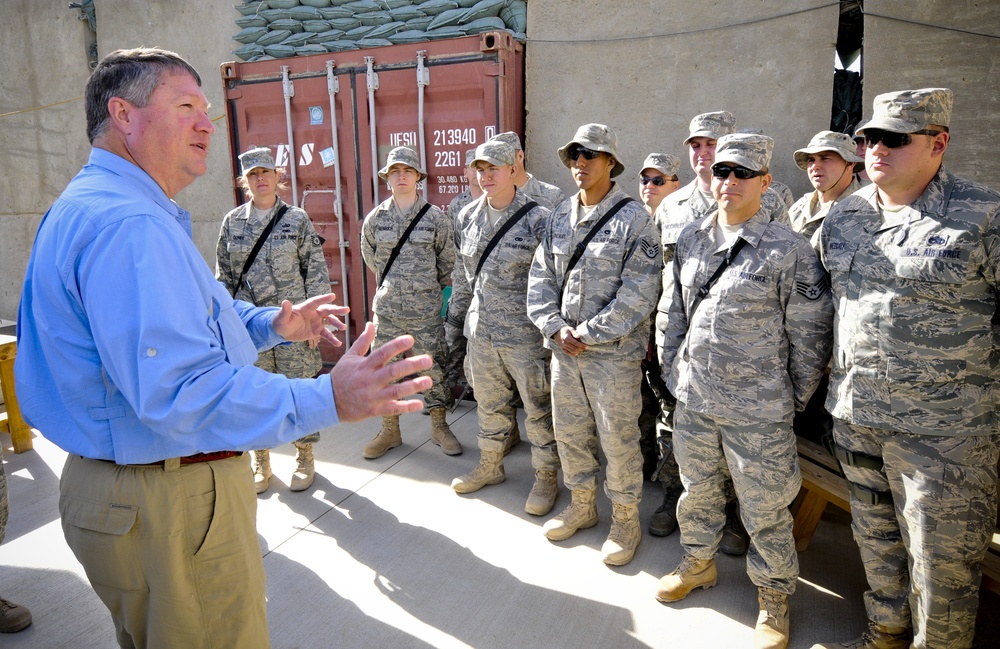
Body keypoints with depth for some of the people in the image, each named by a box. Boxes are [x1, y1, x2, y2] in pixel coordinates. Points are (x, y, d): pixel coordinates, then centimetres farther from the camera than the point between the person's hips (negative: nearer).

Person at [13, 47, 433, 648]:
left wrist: (271, 324, 10)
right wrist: (328, 400, -39)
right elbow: (179, 390, -35)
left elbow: (176, 320, 21)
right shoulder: (128, 224, -25)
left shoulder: (90, 205, 14)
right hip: (170, 504, -11)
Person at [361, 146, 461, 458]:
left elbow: (447, 260, 7)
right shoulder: (375, 218, 1)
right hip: (386, 309, 2)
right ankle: (390, 430, 26)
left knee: (434, 369, 7)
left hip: (426, 309, -2)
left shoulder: (436, 217, -4)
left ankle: (439, 427, 25)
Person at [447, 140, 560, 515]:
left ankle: (546, 478, 26)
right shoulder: (467, 218, 7)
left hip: (525, 334, -5)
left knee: (538, 409, 7)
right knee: (489, 405, 19)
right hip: (480, 331, 5)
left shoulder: (538, 220, -10)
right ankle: (490, 467, 40)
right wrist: (454, 318, 18)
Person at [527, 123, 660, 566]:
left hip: (613, 351, -6)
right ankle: (582, 505, 38)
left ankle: (625, 519, 26)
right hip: (563, 348, 6)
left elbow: (637, 294, -16)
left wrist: (587, 333, -16)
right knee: (569, 431, 17)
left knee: (618, 439, 5)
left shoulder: (633, 219, -10)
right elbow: (540, 278, 8)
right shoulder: (560, 217, 8)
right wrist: (555, 328, -7)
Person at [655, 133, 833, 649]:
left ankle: (774, 601, 33)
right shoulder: (691, 239, 5)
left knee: (765, 511, 9)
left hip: (757, 412, -5)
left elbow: (810, 338, -6)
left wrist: (793, 403, -1)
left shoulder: (789, 251, -12)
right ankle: (699, 564, 47)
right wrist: (673, 371, 11)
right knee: (697, 490, 22)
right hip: (692, 400, 5)